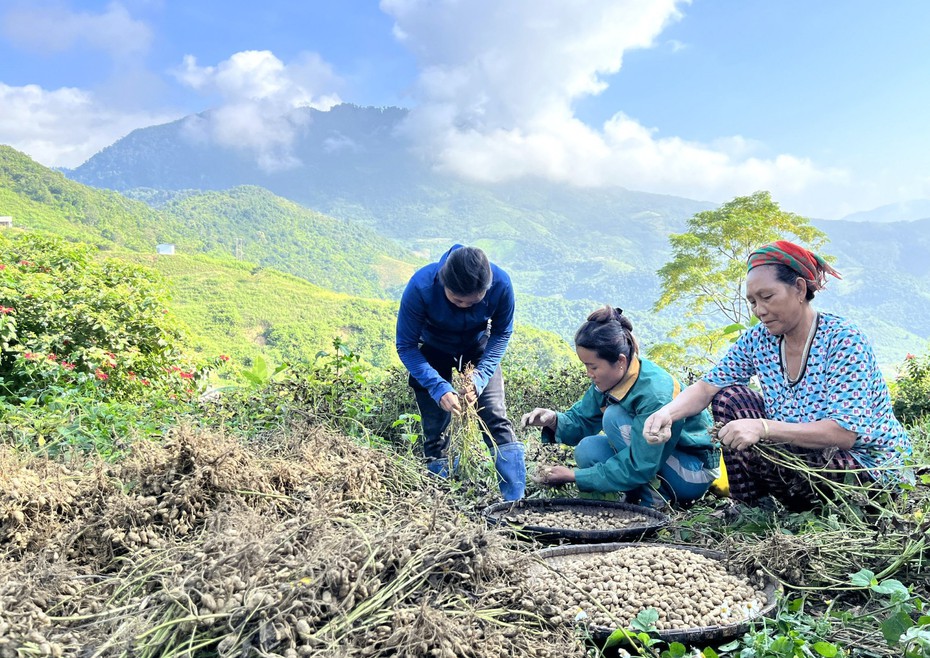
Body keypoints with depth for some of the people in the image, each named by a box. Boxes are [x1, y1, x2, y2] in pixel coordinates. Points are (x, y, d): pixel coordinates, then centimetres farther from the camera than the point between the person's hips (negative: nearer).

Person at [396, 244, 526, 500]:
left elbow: (501, 333, -14)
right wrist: (439, 388, -35)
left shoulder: (501, 283, -32)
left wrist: (479, 377, -27)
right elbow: (406, 346, -25)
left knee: (496, 417, -10)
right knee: (435, 428, 0)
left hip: (478, 348, 1)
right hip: (433, 351, -1)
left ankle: (517, 499, -4)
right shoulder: (421, 287, -36)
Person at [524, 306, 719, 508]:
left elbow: (638, 468, -30)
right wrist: (554, 420, -24)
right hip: (650, 457, 7)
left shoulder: (655, 394, -32)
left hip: (696, 470, -7)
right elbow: (581, 419, 0)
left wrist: (574, 475, -26)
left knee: (615, 417, -24)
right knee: (586, 450, -13)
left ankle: (651, 497, -14)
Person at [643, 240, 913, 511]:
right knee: (729, 398, -5)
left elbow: (845, 433, -29)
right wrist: (667, 413, -26)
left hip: (870, 466, -6)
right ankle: (747, 512, 3)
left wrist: (764, 428, -41)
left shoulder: (844, 340, -22)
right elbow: (707, 387, -5)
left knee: (752, 447, -28)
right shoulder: (759, 339, -3)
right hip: (813, 455, 7)